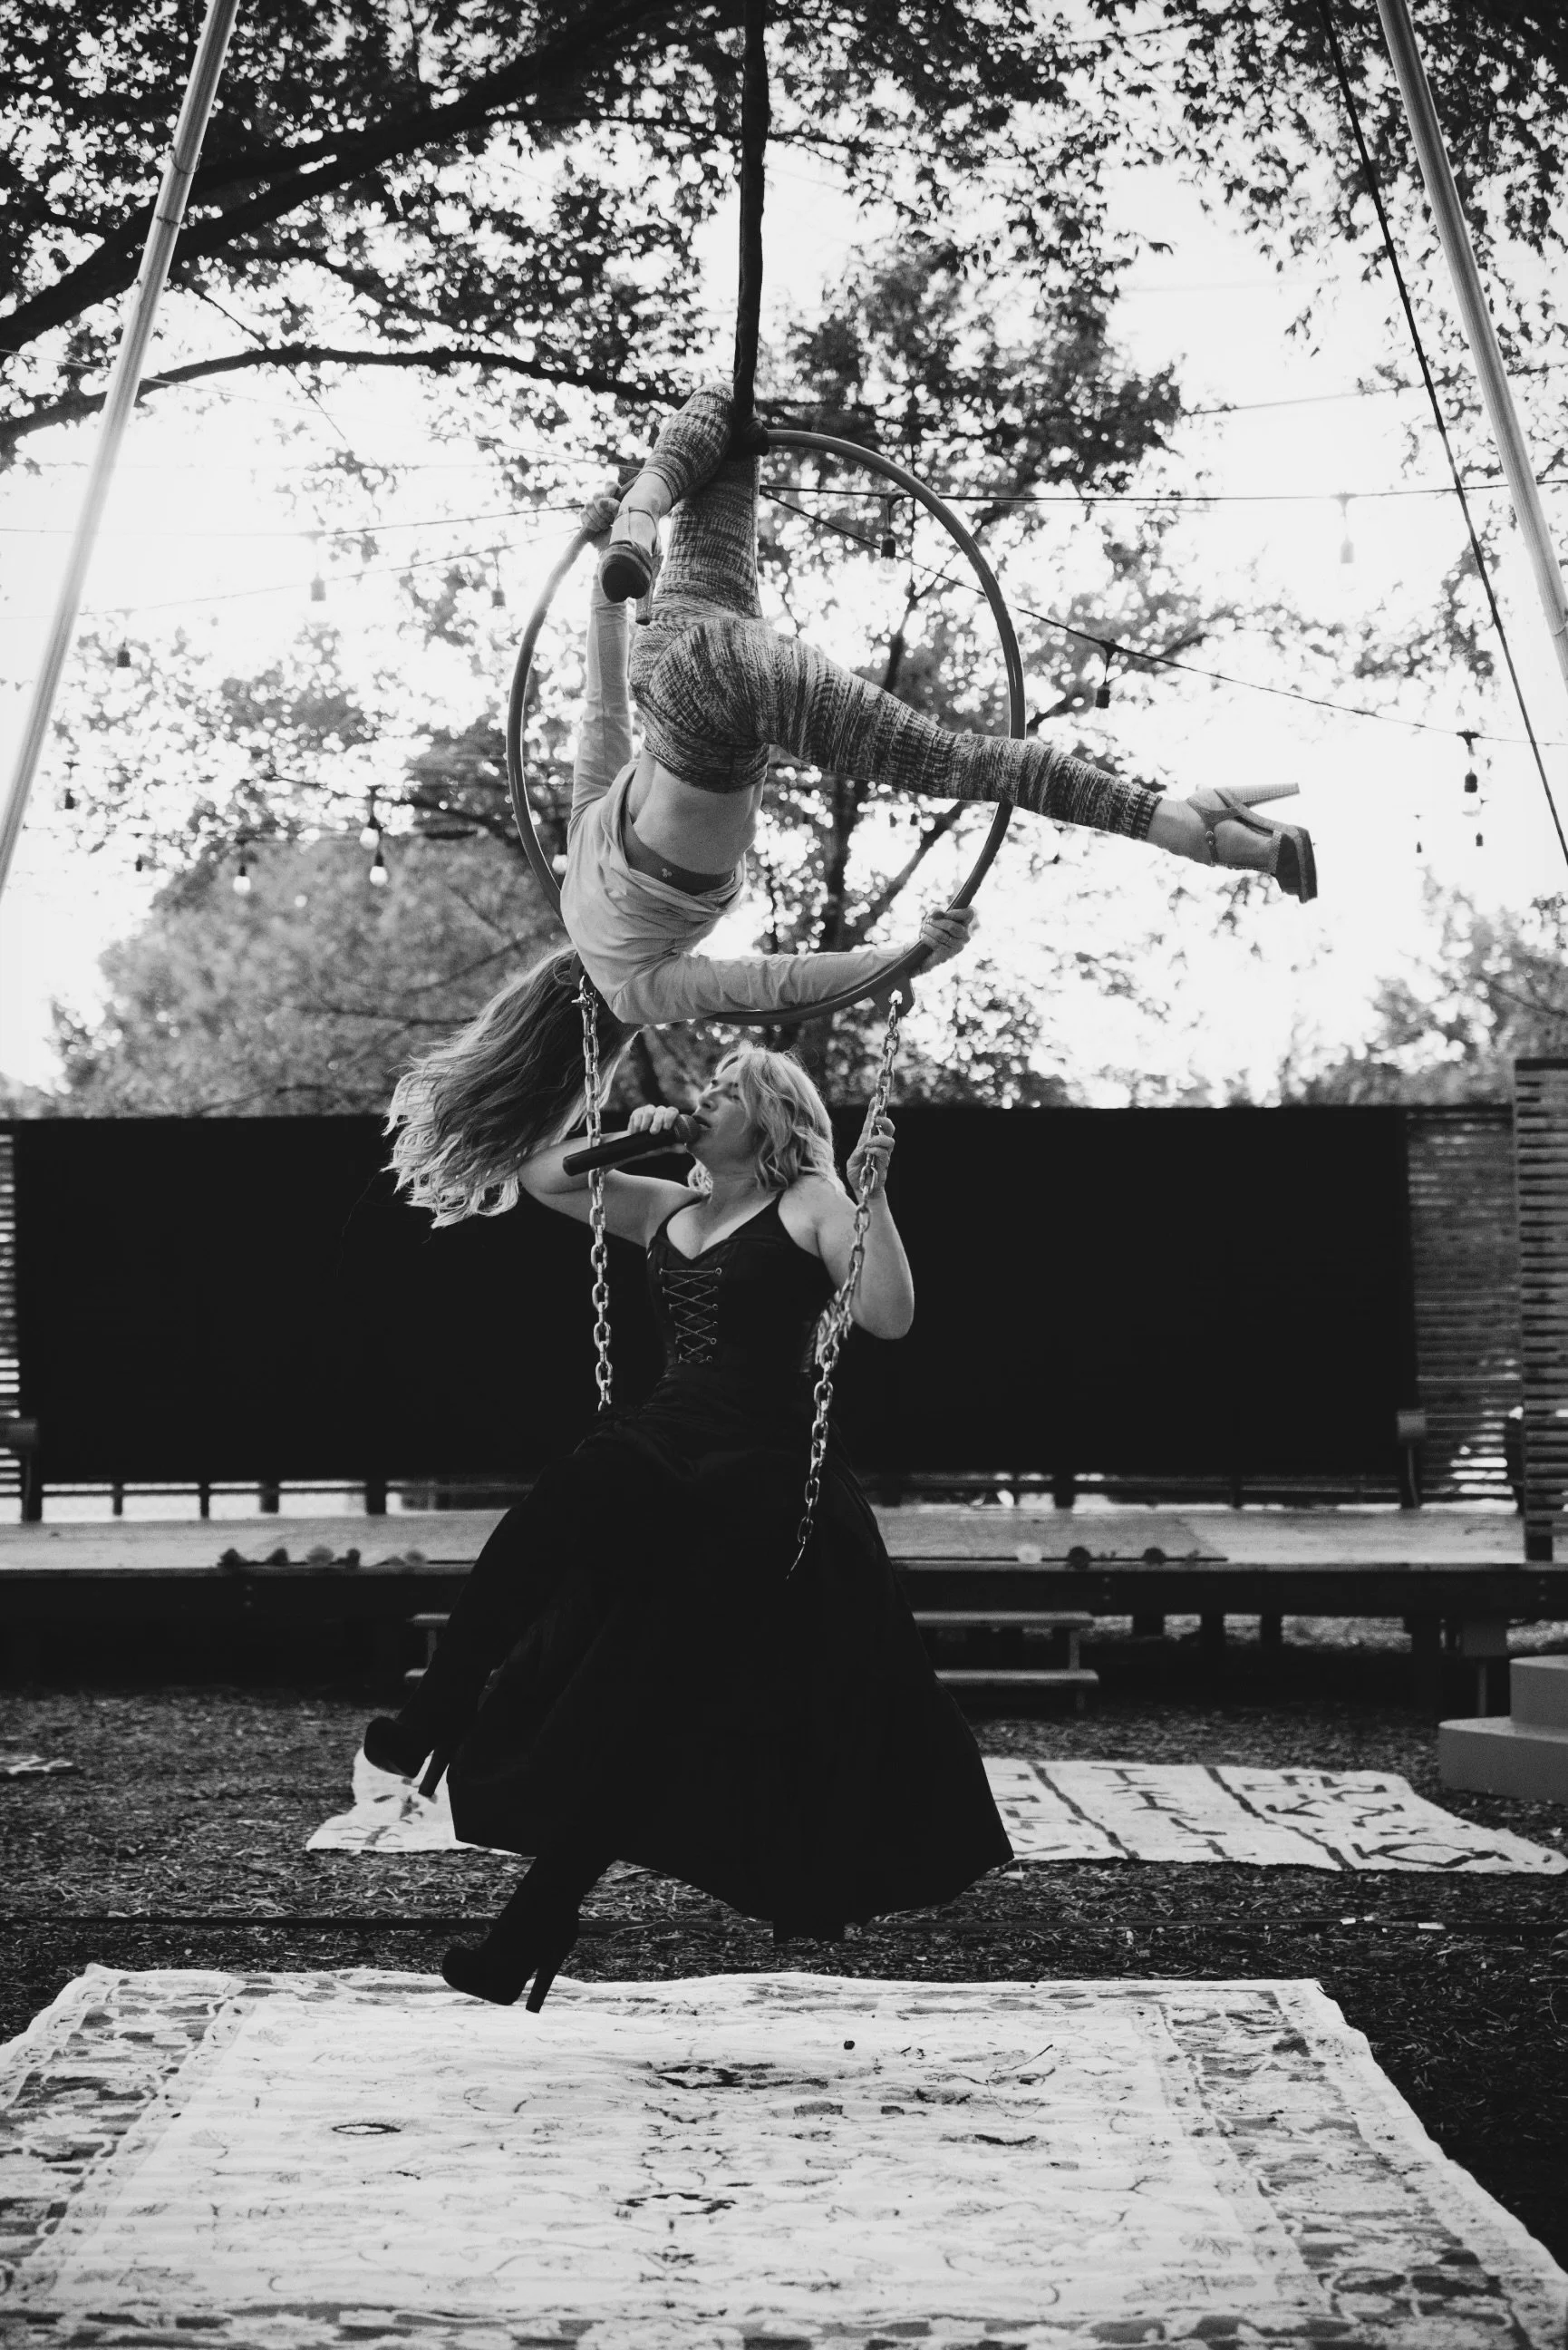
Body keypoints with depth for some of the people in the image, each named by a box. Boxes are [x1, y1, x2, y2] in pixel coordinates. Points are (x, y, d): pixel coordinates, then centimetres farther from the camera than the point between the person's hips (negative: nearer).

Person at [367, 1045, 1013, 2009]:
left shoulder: (811, 1203, -2)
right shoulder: (666, 1209, 16)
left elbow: (890, 1316, -13)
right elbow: (540, 1175, 23)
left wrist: (873, 1197, -22)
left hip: (761, 1472, -6)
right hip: (662, 1454, 6)